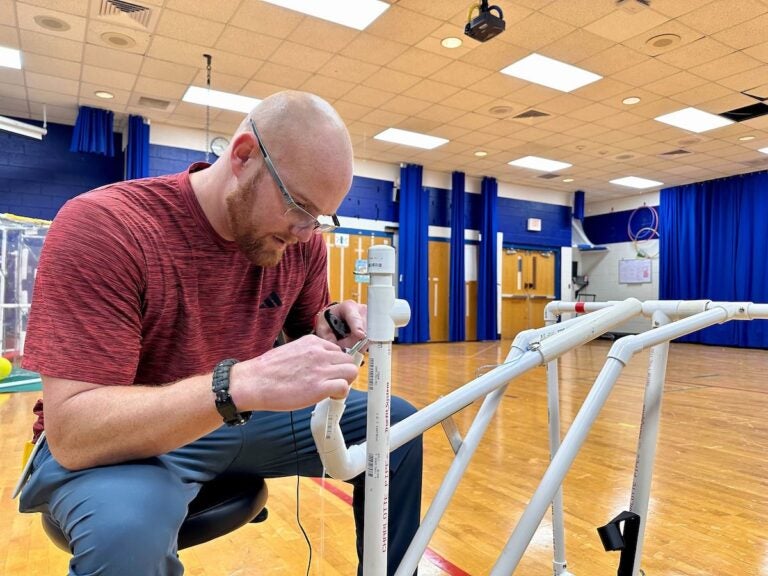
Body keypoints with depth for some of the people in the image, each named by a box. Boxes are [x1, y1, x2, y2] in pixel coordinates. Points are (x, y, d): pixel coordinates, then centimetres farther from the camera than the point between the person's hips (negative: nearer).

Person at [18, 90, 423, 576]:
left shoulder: (301, 239, -9)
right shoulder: (101, 226, -25)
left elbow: (301, 329, 7)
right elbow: (73, 430, -29)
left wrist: (329, 328, -18)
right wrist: (242, 384, -43)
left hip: (242, 418, 5)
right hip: (114, 439, -4)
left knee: (398, 425, -4)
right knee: (127, 531, -39)